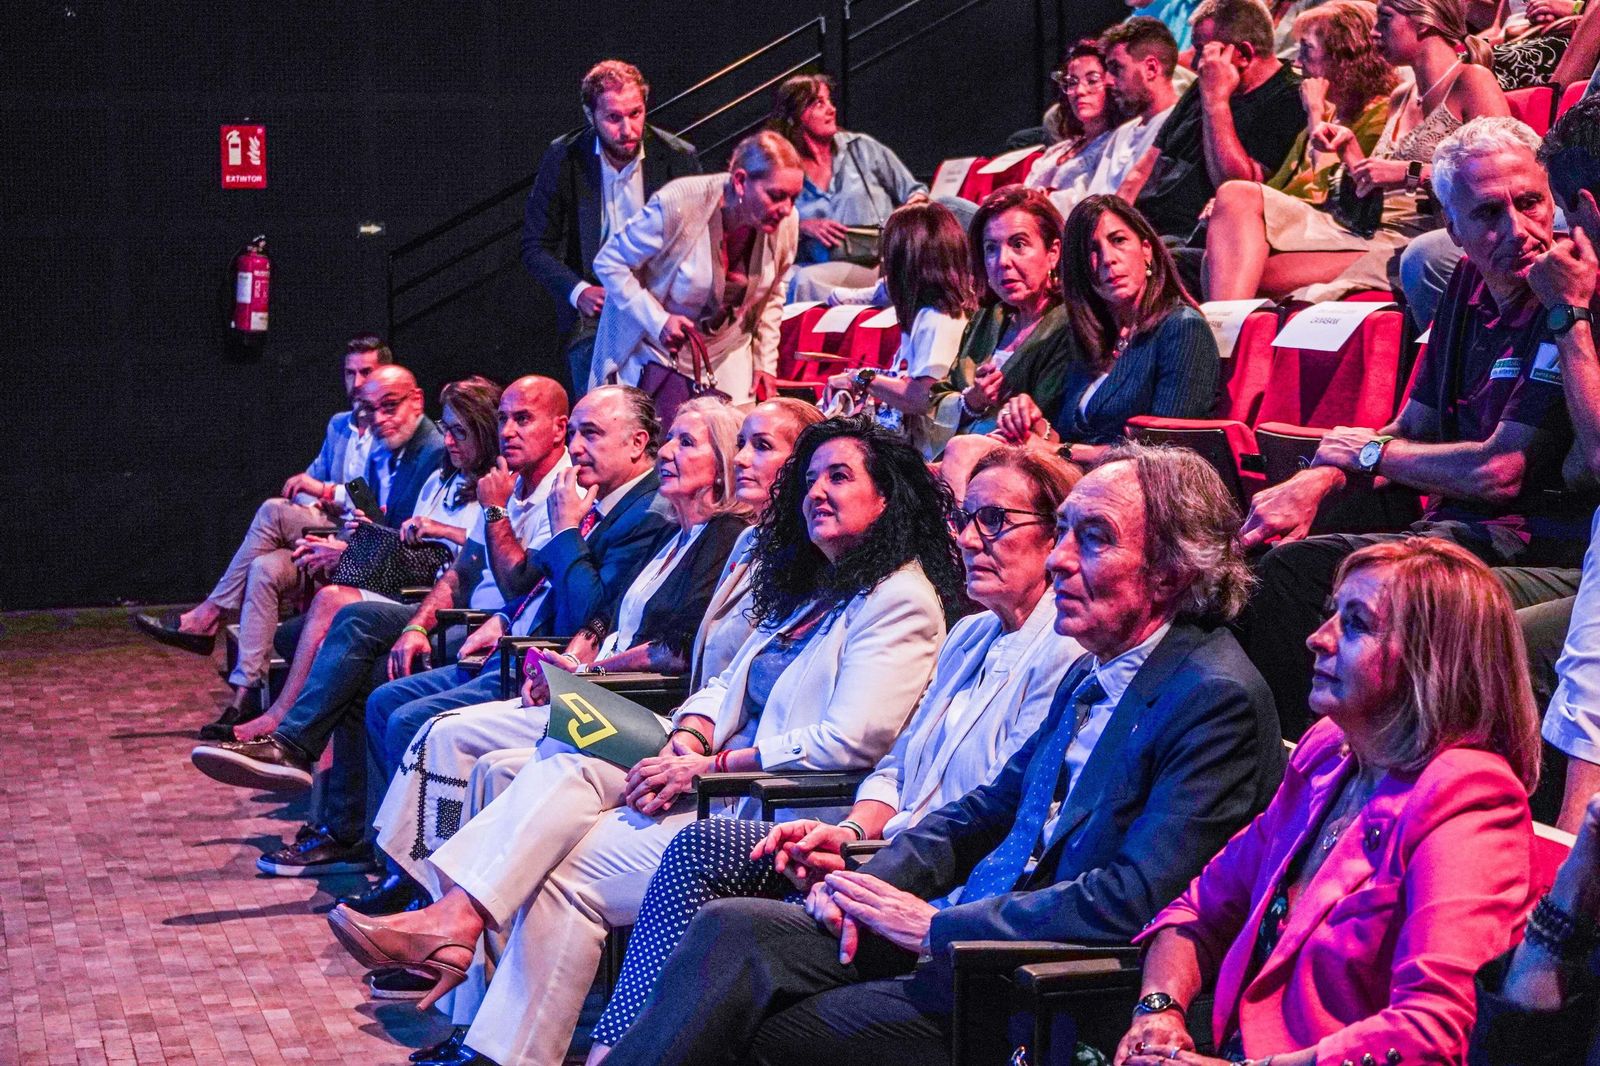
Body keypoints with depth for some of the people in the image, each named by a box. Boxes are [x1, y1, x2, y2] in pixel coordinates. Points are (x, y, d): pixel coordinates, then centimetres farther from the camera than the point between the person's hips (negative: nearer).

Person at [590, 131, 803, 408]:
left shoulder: (785, 223, -11)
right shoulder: (678, 206, -28)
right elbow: (609, 263, -16)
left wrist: (765, 362, 7)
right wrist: (657, 321, -24)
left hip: (726, 350, 4)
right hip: (655, 346, -4)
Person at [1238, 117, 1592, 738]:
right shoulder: (1471, 285, 11)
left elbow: (1499, 472, -19)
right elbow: (1413, 429, 20)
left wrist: (1370, 454, -2)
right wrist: (1316, 480, 0)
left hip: (1544, 558, -9)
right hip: (1462, 533, 9)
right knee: (1290, 566, -6)